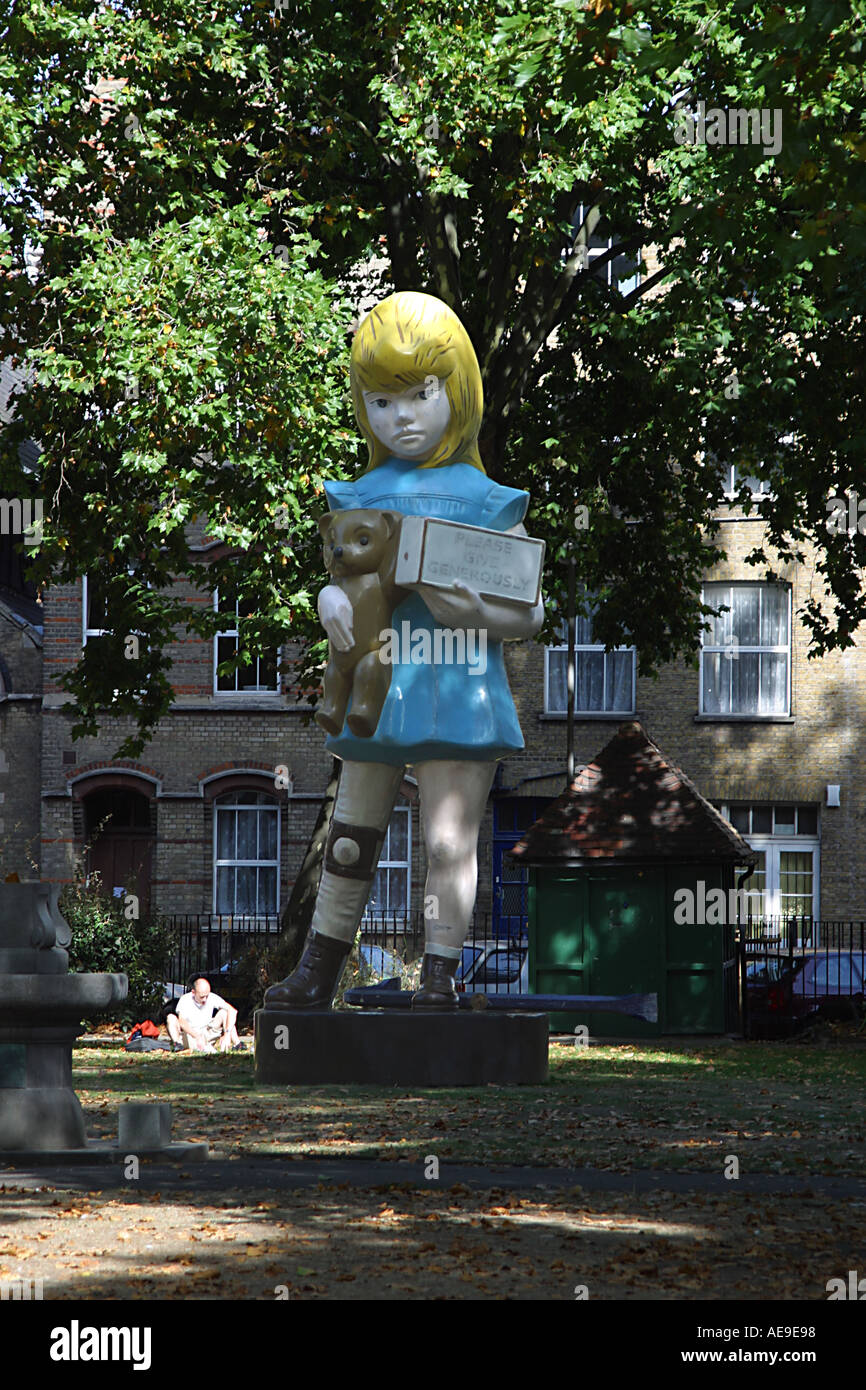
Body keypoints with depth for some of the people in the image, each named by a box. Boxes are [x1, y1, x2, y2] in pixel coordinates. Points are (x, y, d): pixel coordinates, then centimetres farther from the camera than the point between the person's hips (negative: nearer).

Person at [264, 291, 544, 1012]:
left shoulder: (482, 501, -2)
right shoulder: (364, 496, 8)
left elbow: (530, 613, -1)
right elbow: (339, 575, 14)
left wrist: (476, 615, -20)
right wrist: (330, 600, -9)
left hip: (456, 689, -4)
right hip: (374, 691, 4)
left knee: (449, 840, -5)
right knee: (351, 837, 14)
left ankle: (440, 980, 2)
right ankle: (317, 974, 25)